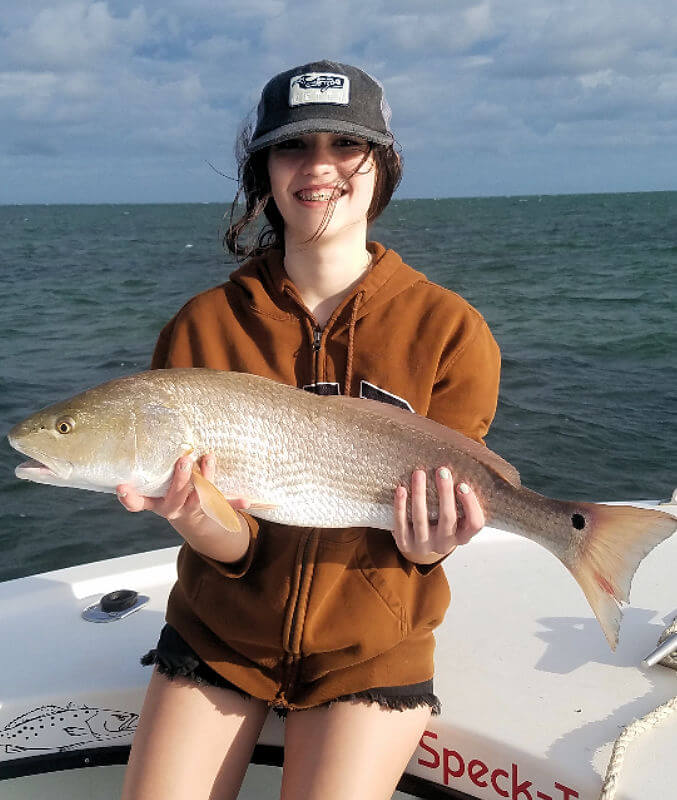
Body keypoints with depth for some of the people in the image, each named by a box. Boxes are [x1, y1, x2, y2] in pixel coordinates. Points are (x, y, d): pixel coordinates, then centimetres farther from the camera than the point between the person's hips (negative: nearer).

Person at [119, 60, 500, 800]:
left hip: (369, 648, -1)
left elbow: (447, 498, -8)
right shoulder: (203, 326, -8)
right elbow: (233, 544, -11)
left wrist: (427, 540, -31)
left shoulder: (450, 331, -11)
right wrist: (196, 517, -35)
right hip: (218, 635, 2)